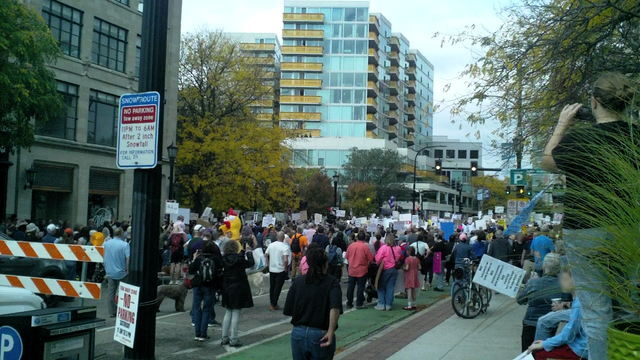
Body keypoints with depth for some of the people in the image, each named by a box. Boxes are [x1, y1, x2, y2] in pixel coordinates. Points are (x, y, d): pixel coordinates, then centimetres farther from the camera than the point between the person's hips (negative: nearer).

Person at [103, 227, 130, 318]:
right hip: (121, 272, -4)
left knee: (111, 293, 10)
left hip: (110, 272, 4)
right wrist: (127, 270, -9)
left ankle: (112, 312, 13)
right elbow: (128, 259, -19)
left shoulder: (105, 244, 2)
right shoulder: (125, 245, -12)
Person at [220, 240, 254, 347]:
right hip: (238, 290, -6)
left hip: (227, 290, 6)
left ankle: (224, 338, 19)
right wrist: (248, 251, 8)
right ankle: (233, 339, 4)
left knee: (228, 313, 15)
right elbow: (250, 263, -4)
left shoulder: (224, 259, -2)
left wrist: (244, 251, 17)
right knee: (235, 314, 2)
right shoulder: (238, 260, -19)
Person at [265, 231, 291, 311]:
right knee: (278, 288, 4)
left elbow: (265, 255, 6)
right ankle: (274, 305, 7)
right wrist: (286, 268, -10)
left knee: (272, 287, 16)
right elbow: (285, 260, -25)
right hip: (280, 270, -5)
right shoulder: (285, 247, -17)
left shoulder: (271, 245, 0)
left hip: (271, 269, 5)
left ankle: (272, 304, 25)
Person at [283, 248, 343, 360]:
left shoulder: (297, 281, 0)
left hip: (298, 334, 3)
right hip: (321, 335, -3)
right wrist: (331, 331, -22)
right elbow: (335, 307, -25)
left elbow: (288, 311, 0)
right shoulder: (332, 282, -8)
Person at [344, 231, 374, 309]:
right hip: (362, 270, -4)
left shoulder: (351, 245, -1)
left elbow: (346, 257, 7)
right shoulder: (365, 246, -12)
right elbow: (371, 259, -10)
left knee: (350, 287, 11)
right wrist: (367, 264, 10)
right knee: (360, 287, 4)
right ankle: (359, 304, 5)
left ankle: (349, 303, 18)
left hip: (352, 270, 4)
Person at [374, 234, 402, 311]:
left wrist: (379, 264, 2)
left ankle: (381, 304, 4)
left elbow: (378, 259, -16)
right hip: (394, 270, 4)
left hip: (385, 270, -4)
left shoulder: (383, 247, -15)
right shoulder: (398, 248, 0)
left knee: (381, 287, 8)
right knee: (390, 288, 9)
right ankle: (389, 305, 9)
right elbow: (400, 258, 11)